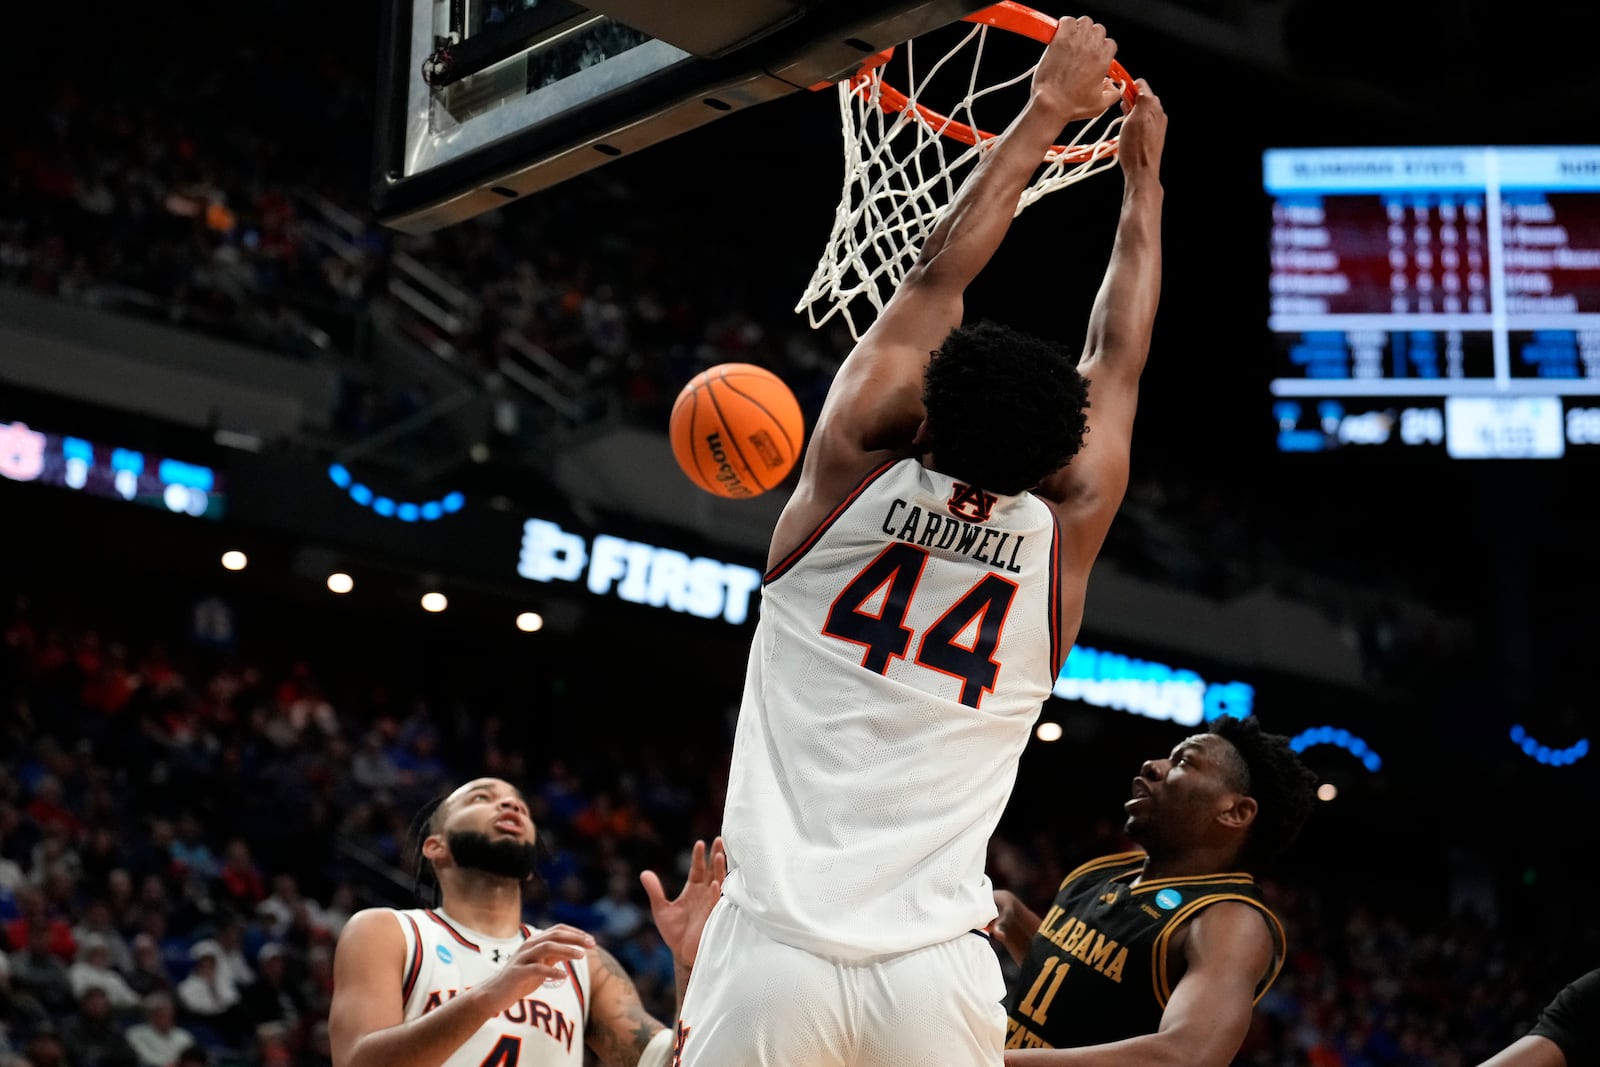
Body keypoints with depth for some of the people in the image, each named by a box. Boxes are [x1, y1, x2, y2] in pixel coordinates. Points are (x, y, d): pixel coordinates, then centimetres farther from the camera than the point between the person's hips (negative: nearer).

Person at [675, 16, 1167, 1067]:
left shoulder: (855, 470, 1)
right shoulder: (1063, 535, 4)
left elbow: (940, 270, 13)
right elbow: (1119, 357, 20)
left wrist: (1050, 108, 22)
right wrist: (1144, 173, 33)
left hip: (775, 951, -1)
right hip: (936, 977, 1)